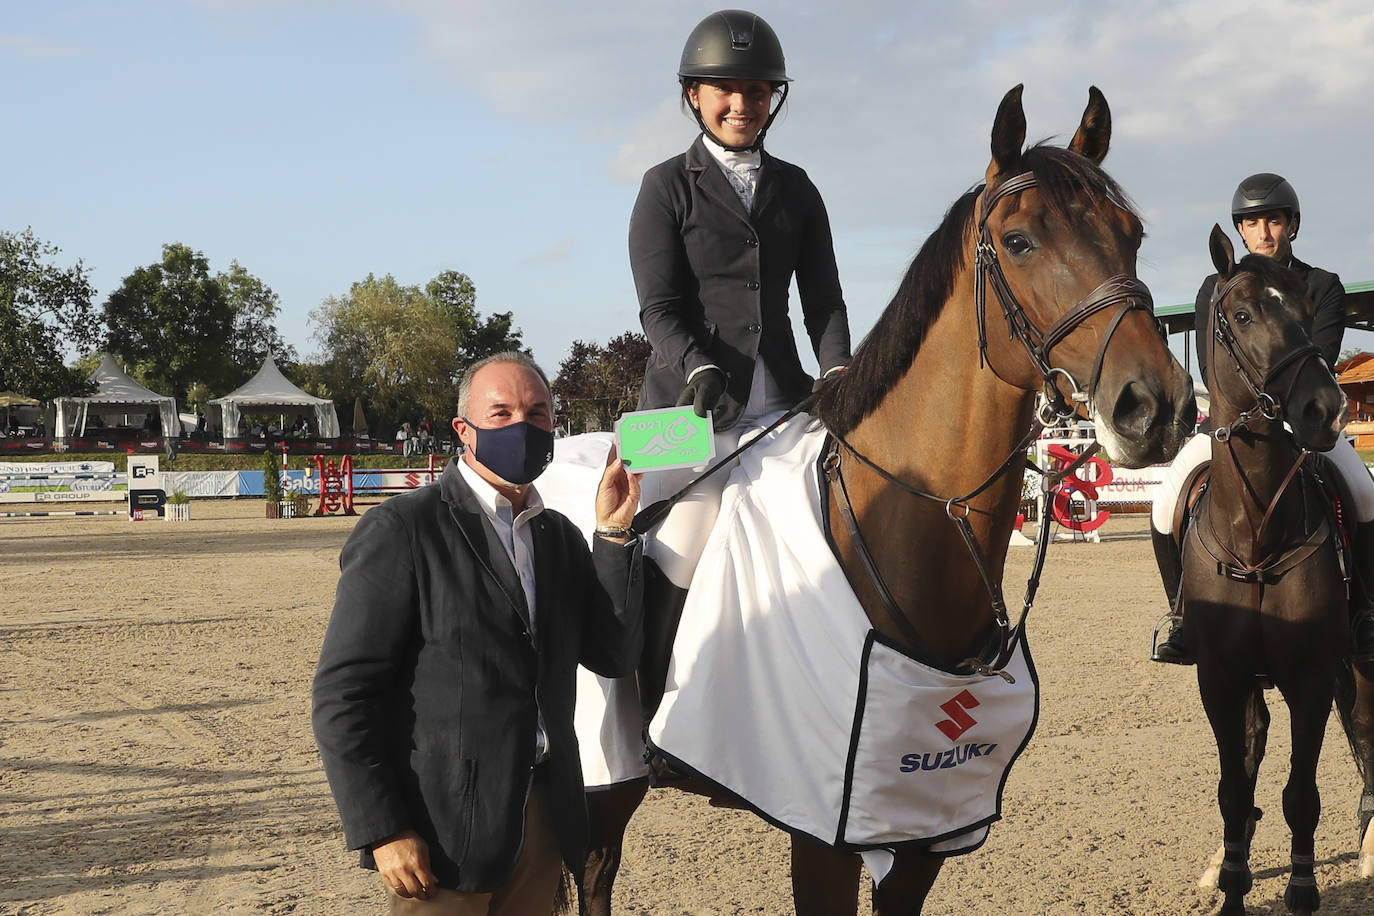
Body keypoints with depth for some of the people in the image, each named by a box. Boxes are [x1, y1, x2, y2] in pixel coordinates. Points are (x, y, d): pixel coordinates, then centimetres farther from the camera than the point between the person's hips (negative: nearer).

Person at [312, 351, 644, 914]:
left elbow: (614, 657, 6)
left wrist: (613, 534, -2)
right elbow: (342, 692, -11)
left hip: (541, 820, 6)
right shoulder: (402, 529, -8)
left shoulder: (561, 536, 13)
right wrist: (382, 831, -16)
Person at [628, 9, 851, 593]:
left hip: (780, 399, 4)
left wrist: (837, 371, -8)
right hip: (691, 399, -4)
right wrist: (700, 371, -22)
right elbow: (658, 309, -4)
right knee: (679, 562, -17)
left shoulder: (795, 189, 16)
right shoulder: (667, 187, 5)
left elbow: (823, 300, 12)